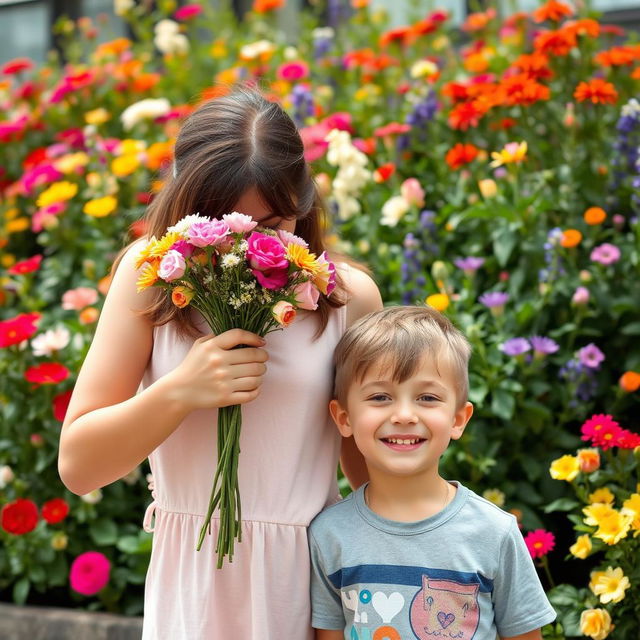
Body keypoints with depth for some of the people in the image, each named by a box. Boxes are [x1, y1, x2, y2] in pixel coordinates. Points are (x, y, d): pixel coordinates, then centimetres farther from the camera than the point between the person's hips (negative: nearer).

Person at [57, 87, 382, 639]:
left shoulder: (348, 296, -5)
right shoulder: (150, 278, -6)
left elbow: (370, 465, 5)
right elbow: (77, 465, -7)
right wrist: (179, 391, -21)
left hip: (311, 573, 0)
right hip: (193, 581, 0)